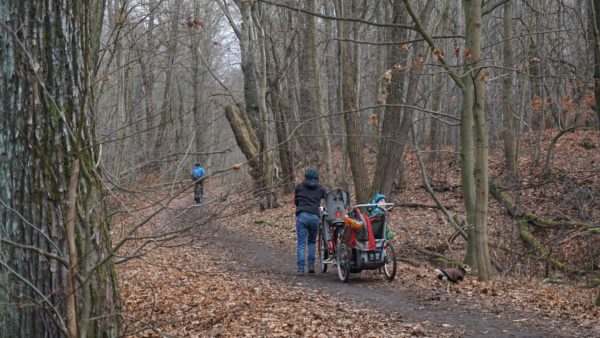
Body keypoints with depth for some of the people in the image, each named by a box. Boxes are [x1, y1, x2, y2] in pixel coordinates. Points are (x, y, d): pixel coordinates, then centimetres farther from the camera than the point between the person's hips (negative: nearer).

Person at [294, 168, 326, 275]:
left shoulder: (300, 186, 13)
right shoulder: (320, 188, 12)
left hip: (302, 215, -1)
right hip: (315, 216, 1)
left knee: (301, 244, -1)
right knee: (312, 242, 19)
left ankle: (300, 268, -7)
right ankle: (311, 265, 10)